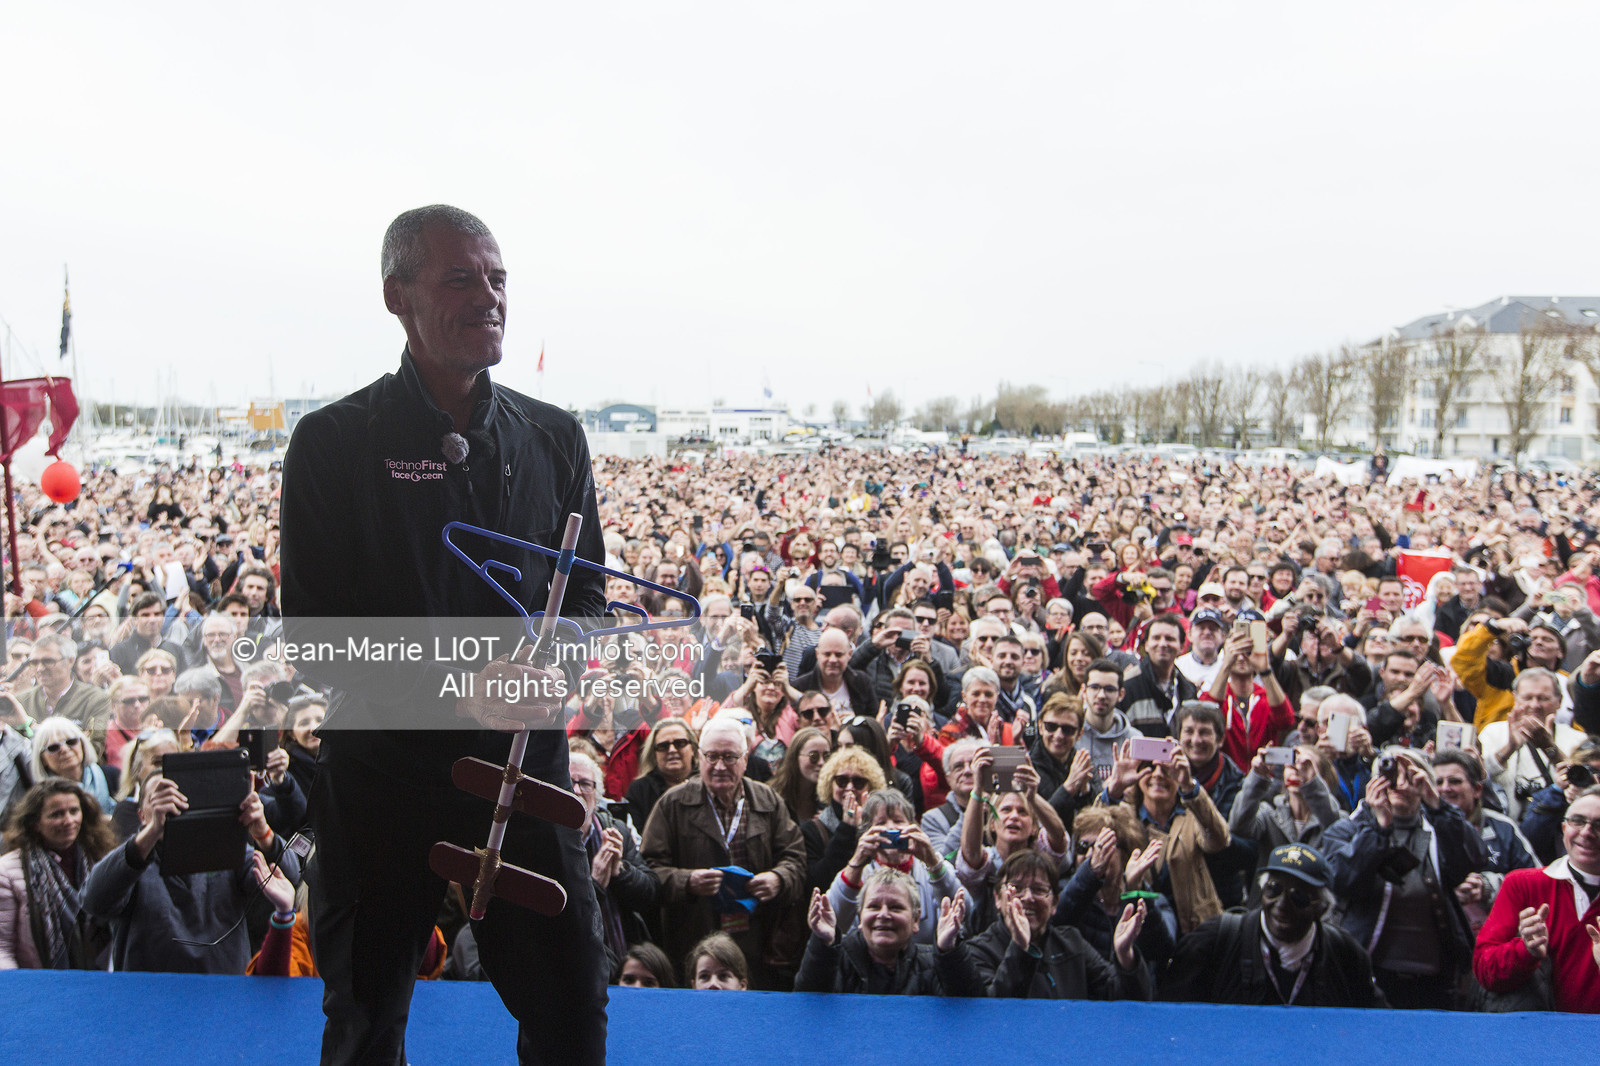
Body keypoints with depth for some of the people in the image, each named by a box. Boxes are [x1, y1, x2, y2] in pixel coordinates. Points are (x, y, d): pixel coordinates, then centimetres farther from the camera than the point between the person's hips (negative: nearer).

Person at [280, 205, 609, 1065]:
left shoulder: (552, 438, 6)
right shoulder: (335, 443, -5)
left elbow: (585, 590, 10)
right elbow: (312, 634, -8)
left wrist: (550, 665, -12)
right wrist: (455, 685, -21)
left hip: (526, 762, 3)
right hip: (383, 766, -2)